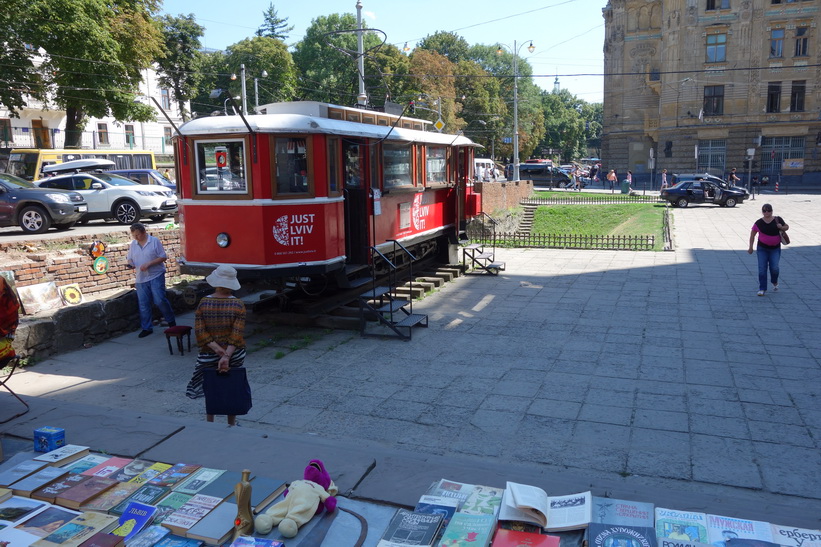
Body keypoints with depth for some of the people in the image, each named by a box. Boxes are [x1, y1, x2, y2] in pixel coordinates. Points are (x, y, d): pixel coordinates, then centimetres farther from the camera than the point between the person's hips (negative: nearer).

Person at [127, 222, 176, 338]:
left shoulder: (154, 241, -5)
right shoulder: (133, 244, 9)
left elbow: (163, 257, -7)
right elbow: (129, 258, 17)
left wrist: (148, 264, -17)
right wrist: (130, 263, -7)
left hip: (156, 276, -5)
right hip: (141, 278, 5)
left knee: (160, 300, -11)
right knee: (143, 304, 5)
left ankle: (171, 321, 10)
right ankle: (147, 328, 15)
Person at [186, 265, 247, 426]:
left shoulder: (204, 303, -8)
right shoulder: (238, 304, -12)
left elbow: (200, 331, -12)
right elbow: (236, 334, -19)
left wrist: (219, 351, -15)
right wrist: (226, 356, -21)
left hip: (208, 355, 1)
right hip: (234, 355, 0)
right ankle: (231, 424, 27)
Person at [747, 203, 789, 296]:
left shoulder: (778, 220, -3)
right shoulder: (759, 223, -5)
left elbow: (787, 226, 11)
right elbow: (752, 234, 3)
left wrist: (782, 227, -13)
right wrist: (750, 247, 3)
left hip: (775, 249, 0)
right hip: (762, 249, 0)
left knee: (774, 268, -8)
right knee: (762, 269, -3)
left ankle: (775, 282, 25)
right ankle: (762, 289, 5)